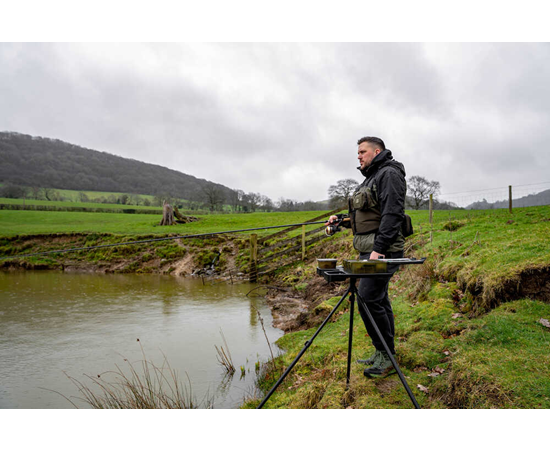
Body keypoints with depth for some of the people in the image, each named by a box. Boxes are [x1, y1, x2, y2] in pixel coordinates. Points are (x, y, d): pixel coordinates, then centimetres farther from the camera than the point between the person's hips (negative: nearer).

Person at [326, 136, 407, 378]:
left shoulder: (389, 174, -9)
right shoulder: (371, 178, 23)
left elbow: (392, 214, -20)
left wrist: (379, 248, -26)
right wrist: (342, 220, 13)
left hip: (382, 250, -10)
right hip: (369, 249, 10)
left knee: (368, 298, -13)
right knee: (379, 299, 12)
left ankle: (386, 358, 0)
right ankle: (383, 354, 22)